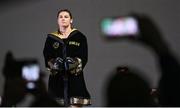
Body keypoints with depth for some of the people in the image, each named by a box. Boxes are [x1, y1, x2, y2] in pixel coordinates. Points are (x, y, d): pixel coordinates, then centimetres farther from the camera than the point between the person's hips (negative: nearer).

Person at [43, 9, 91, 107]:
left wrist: (75, 62, -19)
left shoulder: (79, 36, 9)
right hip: (57, 78, 1)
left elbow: (84, 57, 1)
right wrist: (54, 63, -17)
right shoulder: (51, 38, 13)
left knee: (76, 104, -10)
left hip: (75, 77, -1)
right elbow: (46, 57, 5)